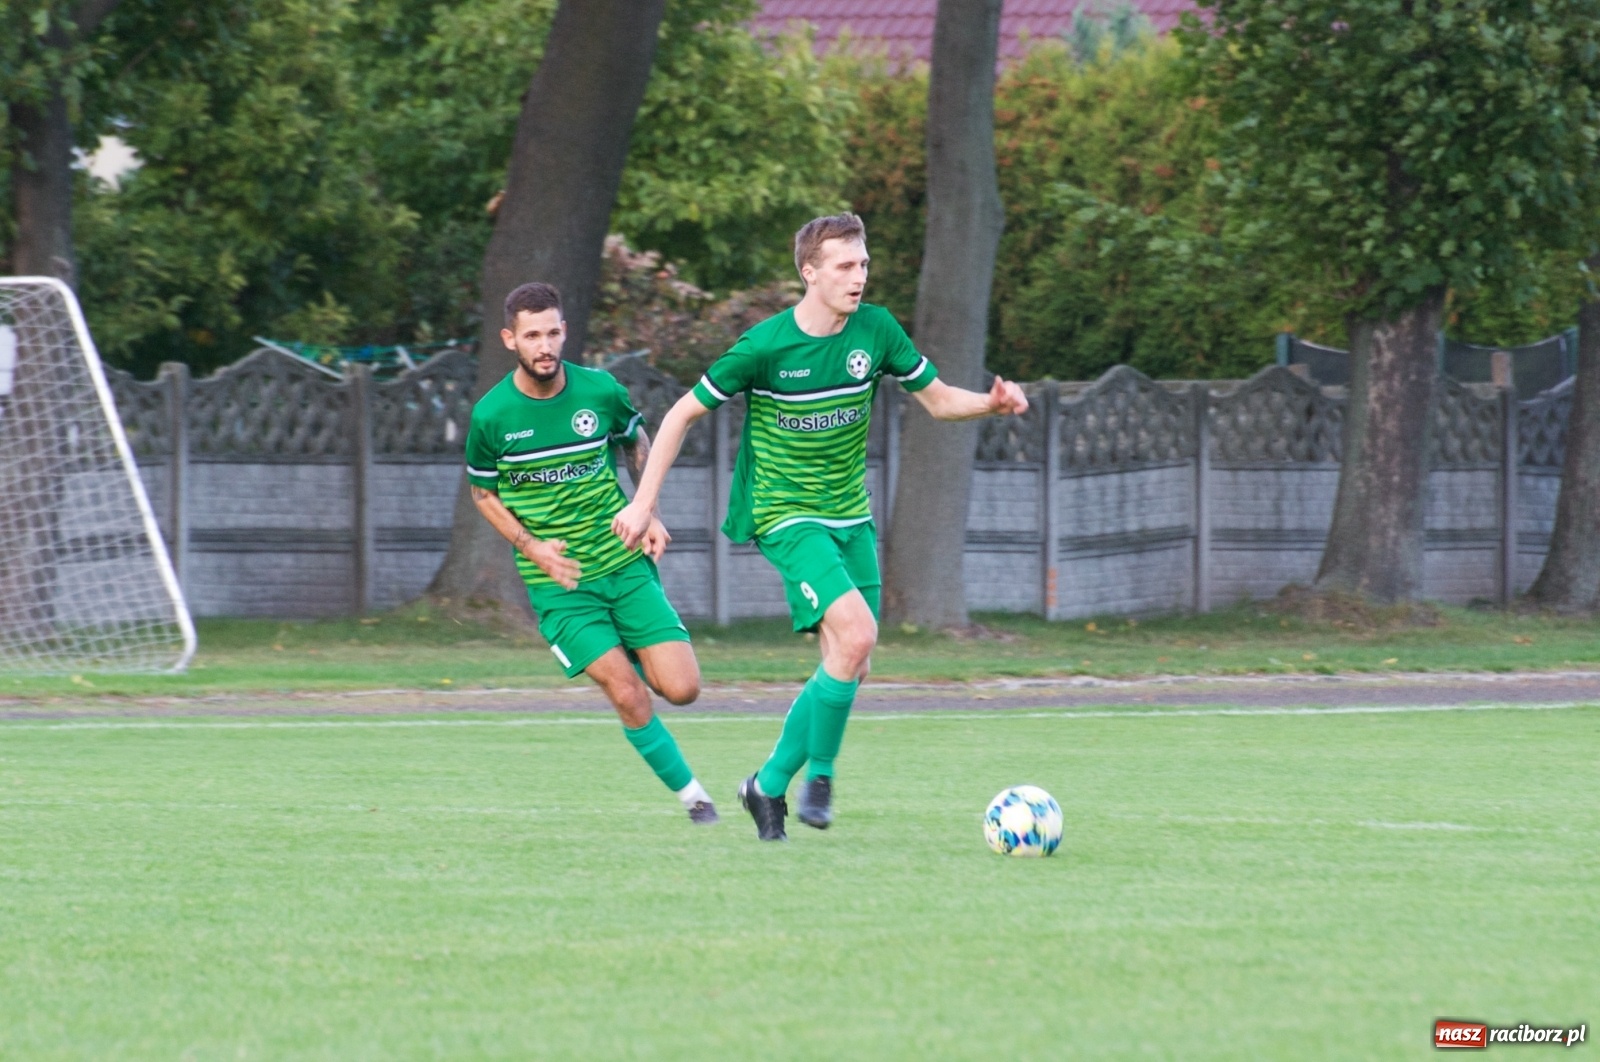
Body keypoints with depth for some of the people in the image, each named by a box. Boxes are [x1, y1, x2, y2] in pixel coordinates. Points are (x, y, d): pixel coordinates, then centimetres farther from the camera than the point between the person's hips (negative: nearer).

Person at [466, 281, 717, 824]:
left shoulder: (599, 391, -5)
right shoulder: (492, 416, -10)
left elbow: (639, 442, 16)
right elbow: (483, 491, 7)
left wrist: (650, 515, 4)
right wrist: (531, 548, -7)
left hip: (626, 564, 2)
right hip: (560, 582, -2)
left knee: (681, 688, -6)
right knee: (628, 697, -14)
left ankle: (629, 654, 27)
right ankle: (691, 794, 6)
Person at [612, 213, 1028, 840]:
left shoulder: (875, 330, -3)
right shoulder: (765, 346, -15)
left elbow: (939, 400, 7)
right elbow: (683, 414, -5)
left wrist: (992, 404, -15)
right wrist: (643, 503, -7)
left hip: (851, 516, 6)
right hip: (786, 515, -6)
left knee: (849, 667, 2)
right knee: (855, 633, -25)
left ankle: (770, 784, 19)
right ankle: (819, 772, -6)